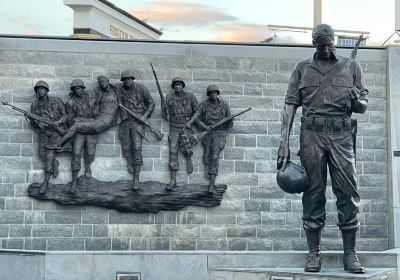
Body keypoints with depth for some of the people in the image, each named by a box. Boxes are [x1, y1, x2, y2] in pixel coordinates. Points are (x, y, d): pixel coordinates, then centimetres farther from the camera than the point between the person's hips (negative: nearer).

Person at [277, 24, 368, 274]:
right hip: (311, 134, 0)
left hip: (341, 135, 0)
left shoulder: (351, 67, 12)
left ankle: (350, 253, 2)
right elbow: (291, 105, 8)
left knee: (348, 192, -4)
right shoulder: (303, 68, 12)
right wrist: (284, 143, -2)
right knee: (313, 193, 0)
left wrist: (356, 100, -12)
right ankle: (314, 253, 5)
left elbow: (363, 108, 14)